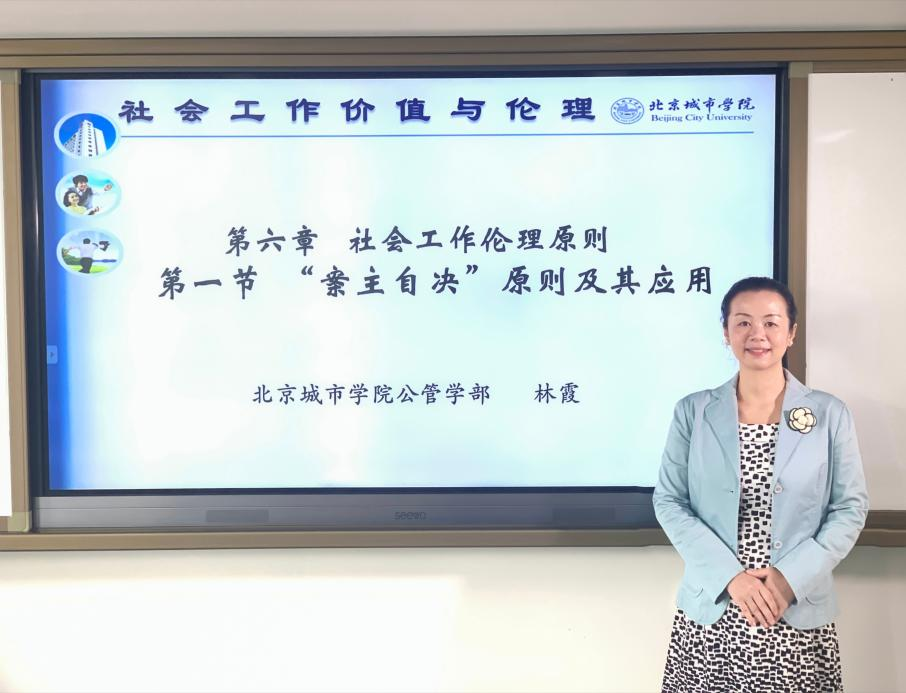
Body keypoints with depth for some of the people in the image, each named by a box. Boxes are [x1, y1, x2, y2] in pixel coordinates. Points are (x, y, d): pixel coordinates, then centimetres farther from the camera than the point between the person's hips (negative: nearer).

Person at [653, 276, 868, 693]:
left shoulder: (829, 414, 0)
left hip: (799, 615, 0)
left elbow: (850, 508, 0)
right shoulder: (693, 412, -1)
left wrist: (792, 577, -11)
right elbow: (669, 502, -3)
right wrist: (729, 575, -13)